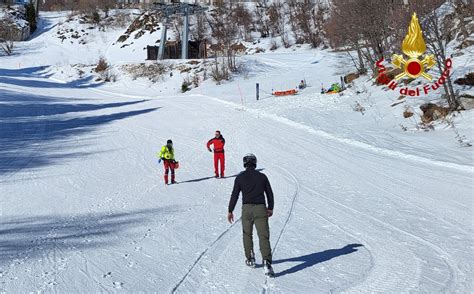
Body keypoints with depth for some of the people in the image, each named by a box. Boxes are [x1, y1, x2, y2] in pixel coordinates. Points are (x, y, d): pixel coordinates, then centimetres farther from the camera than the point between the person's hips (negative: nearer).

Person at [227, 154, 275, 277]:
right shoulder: (262, 176, 6)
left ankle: (250, 259, 25)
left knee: (247, 234, 21)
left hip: (247, 209, 0)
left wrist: (230, 211, 7)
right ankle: (267, 262, -19)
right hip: (261, 209, 0)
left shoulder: (240, 177, 2)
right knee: (263, 236, -4)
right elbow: (270, 193, 12)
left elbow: (234, 195, 0)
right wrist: (270, 208, 25)